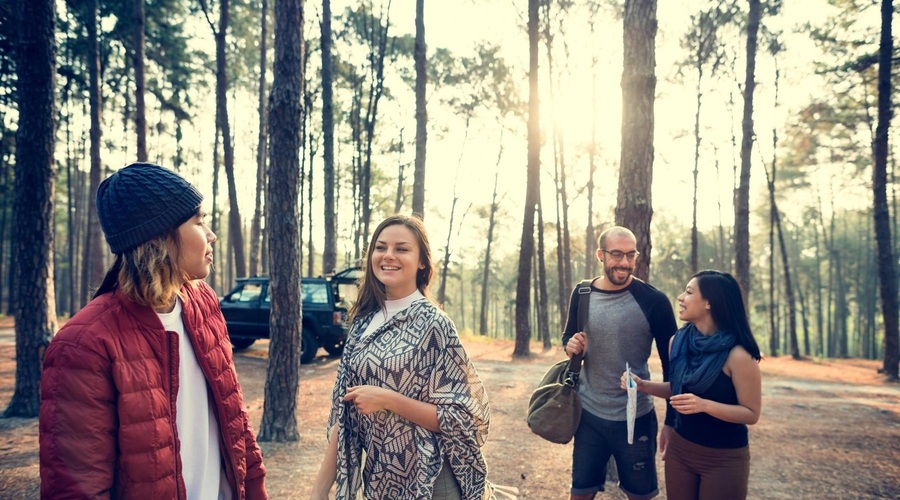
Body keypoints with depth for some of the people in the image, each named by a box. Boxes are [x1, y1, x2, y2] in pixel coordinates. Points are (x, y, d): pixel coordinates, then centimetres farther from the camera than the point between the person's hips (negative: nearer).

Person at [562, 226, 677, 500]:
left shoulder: (653, 300, -12)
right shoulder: (582, 294, -2)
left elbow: (672, 363, -5)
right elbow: (567, 336, 15)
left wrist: (672, 419, -5)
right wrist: (570, 345, -9)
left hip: (635, 418, -3)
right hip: (589, 415, 3)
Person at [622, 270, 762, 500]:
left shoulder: (737, 355, -21)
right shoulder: (679, 341, -3)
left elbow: (751, 414, -15)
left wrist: (704, 405, -29)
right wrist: (642, 385, -6)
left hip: (724, 458, -5)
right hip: (680, 449, 5)